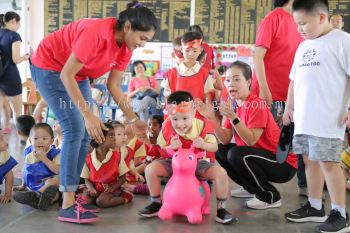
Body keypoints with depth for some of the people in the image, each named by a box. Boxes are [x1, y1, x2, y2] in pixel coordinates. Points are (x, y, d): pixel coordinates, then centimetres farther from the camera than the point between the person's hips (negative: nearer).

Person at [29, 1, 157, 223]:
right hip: (49, 67, -8)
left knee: (85, 133, 2)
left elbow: (114, 86, -1)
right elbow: (66, 75, -31)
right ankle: (67, 206, -16)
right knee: (75, 129, -17)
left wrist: (133, 120, -5)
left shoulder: (126, 47, -8)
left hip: (77, 75, 9)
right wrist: (88, 114, -34)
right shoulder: (96, 32, -34)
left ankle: (71, 195, 11)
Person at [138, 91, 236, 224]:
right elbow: (161, 148, -3)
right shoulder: (167, 128, -17)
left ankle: (221, 209, -8)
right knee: (150, 169, -19)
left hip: (197, 163, -1)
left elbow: (214, 147, -10)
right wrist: (171, 147, -26)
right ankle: (156, 203, 4)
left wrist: (203, 145, -33)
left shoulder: (201, 126, -22)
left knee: (221, 173, -26)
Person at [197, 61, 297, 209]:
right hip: (262, 157, 8)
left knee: (236, 154, -27)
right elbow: (225, 140, -2)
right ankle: (252, 188, 15)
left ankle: (270, 196, -10)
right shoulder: (235, 107, 6)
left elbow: (251, 140, -28)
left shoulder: (256, 105, -19)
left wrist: (233, 117, -34)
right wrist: (212, 118, -13)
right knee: (221, 152, 4)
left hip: (283, 164, -8)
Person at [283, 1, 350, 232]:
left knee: (328, 162, -6)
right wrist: (289, 107, 20)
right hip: (304, 118, 8)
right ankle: (315, 207, 24)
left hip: (328, 119, -8)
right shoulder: (303, 47, 17)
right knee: (310, 161, 12)